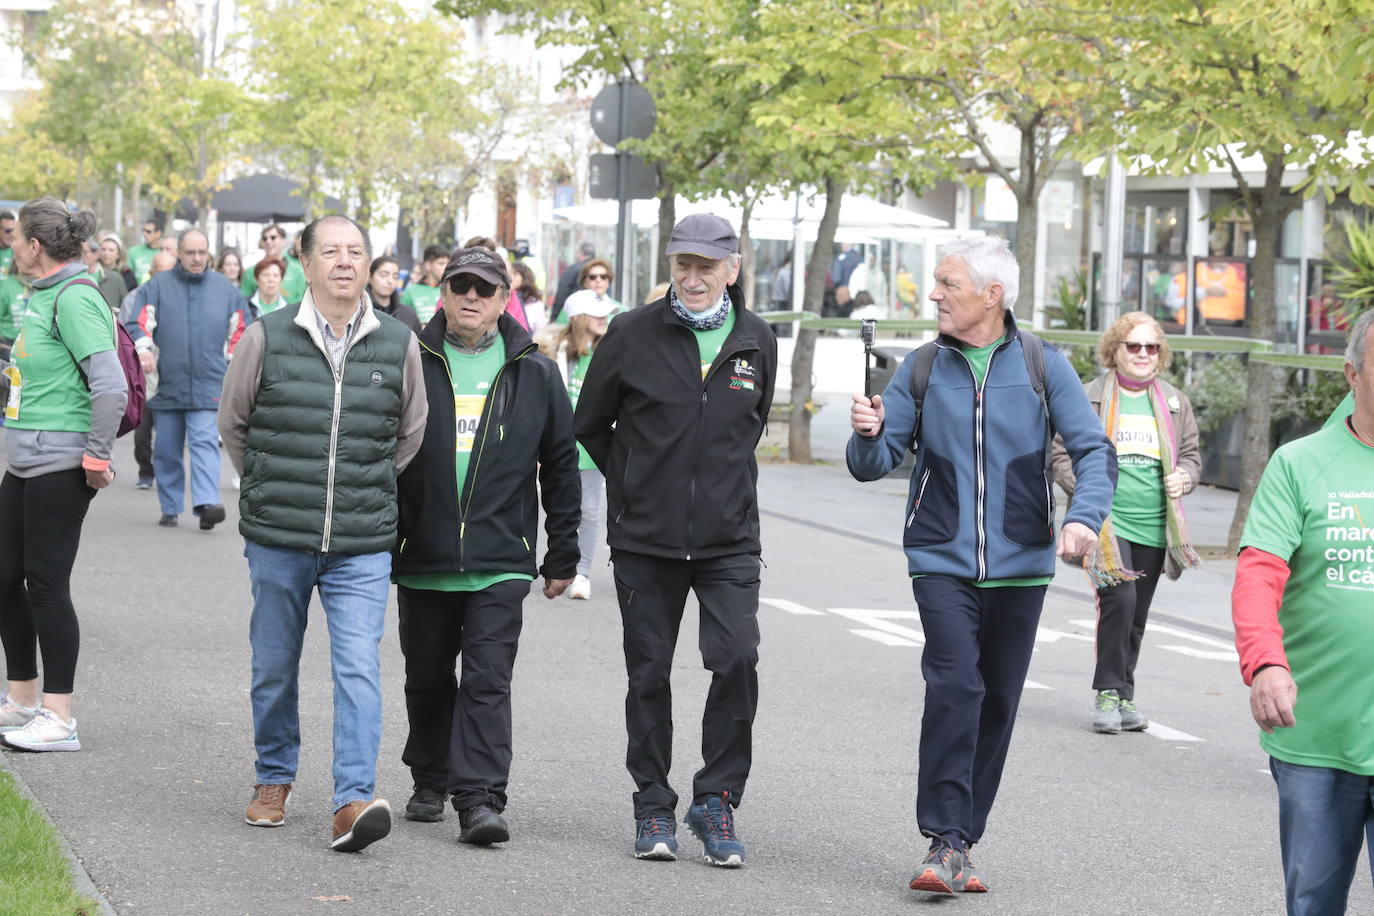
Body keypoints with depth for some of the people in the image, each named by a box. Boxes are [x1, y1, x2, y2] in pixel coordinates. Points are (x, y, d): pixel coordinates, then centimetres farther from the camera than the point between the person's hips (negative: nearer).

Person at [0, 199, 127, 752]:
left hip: (59, 467, -10)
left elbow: (112, 386, -22)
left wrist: (96, 458, -18)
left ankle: (59, 719, 3)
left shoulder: (75, 298, -16)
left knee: (46, 584, -5)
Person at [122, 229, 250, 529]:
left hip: (208, 385, -1)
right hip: (167, 385, 1)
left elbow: (244, 326, 20)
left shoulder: (224, 288, 11)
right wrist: (142, 349, -19)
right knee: (167, 450, 7)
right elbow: (132, 321, -2)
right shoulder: (157, 286, 5)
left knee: (205, 442, -15)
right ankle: (170, 509, 18)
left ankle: (207, 503, -26)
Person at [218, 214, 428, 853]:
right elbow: (233, 424, 10)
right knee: (274, 667, 11)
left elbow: (410, 434, 16)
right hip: (277, 539, 0)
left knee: (359, 668, -10)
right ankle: (274, 779, 30)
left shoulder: (398, 344, 2)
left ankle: (353, 801, -13)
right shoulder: (267, 337, -3)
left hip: (363, 544, 0)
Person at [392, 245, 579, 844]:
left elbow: (561, 468, 10)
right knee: (428, 681, 13)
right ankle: (431, 781, 31)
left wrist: (562, 555, 8)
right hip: (421, 560, 1)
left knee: (487, 682, -9)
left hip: (500, 564, -1)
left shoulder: (534, 375, 5)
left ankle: (480, 799, -11)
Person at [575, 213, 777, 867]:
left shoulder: (757, 341, 4)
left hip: (729, 538, 1)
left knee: (737, 660, -13)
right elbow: (590, 425, 9)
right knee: (649, 673, 6)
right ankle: (653, 807, 18)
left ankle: (716, 799, 2)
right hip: (645, 540, -1)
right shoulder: (632, 335, -3)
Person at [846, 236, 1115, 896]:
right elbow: (874, 465, 4)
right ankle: (945, 841, -15)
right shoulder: (922, 369, 4)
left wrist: (1084, 516, -22)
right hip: (942, 561, -1)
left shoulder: (1043, 366, 1)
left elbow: (1095, 451, -3)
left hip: (1019, 563, 1)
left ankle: (961, 842, 20)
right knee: (954, 686, -18)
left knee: (997, 702, 8)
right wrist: (869, 435, -19)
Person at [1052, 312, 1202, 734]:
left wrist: (1184, 477, -2)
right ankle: (1108, 692, -9)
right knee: (1119, 599, -21)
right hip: (1107, 521, -4)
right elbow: (1063, 453, 3)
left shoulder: (1175, 403, 13)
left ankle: (1124, 697, 20)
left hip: (1154, 527, 4)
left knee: (1137, 615, 9)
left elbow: (1192, 455, 20)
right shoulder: (1089, 398, 2)